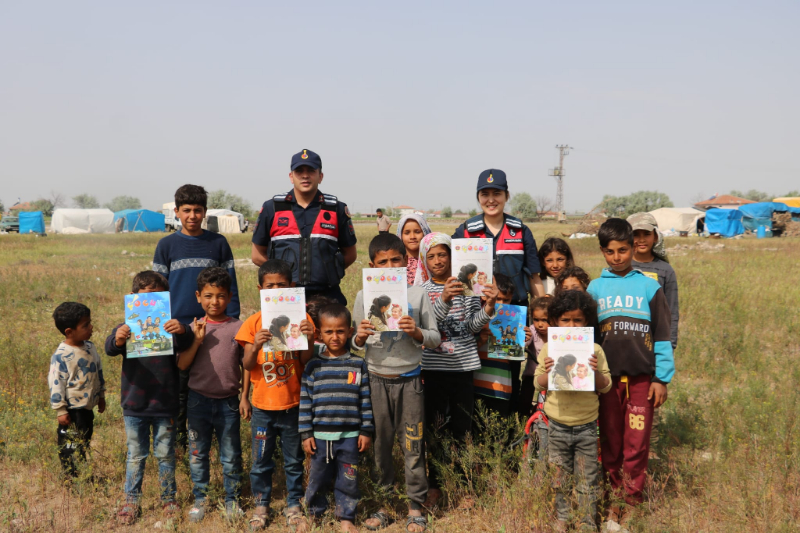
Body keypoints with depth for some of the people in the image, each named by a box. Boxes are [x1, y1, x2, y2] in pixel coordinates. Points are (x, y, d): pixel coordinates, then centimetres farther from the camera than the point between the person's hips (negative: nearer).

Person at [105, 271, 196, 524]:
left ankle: (169, 499, 29)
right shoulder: (127, 328, -3)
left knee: (165, 454, 13)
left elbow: (186, 343, -22)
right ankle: (131, 501, 28)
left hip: (165, 405, 0)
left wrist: (182, 331, -46)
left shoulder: (169, 326, -5)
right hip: (134, 406, 1)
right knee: (135, 456, 14)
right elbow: (110, 349, -18)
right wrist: (117, 340, -43)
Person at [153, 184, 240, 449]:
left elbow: (230, 286, 7)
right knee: (178, 386, 5)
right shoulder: (167, 245, 4)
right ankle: (177, 440, 19)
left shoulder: (218, 243, 5)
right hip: (178, 326, 0)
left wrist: (232, 323, 2)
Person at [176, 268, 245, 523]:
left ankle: (232, 499, 25)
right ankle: (199, 499, 28)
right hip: (199, 399, 1)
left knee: (231, 455, 10)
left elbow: (246, 364, 1)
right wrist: (197, 341, -16)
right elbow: (182, 365, -4)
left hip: (228, 401, -1)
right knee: (197, 453, 13)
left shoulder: (238, 327, -3)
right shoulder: (195, 328, 1)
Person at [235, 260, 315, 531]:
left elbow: (305, 362, -4)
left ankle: (293, 505, 27)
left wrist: (309, 340, -22)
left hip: (293, 404, 0)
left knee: (294, 459, 12)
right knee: (261, 460, 11)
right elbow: (248, 365, -4)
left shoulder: (301, 319, -3)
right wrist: (255, 346, -24)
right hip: (263, 404, 0)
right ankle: (261, 505, 28)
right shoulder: (254, 323, -2)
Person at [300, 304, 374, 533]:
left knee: (347, 479, 9)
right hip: (319, 435, 0)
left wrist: (366, 431, 1)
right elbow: (305, 401, 1)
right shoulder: (313, 366, 0)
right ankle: (314, 514, 31)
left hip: (349, 436, 0)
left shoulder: (358, 364, 1)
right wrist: (305, 434, -2)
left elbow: (366, 400, 3)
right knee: (317, 478, 11)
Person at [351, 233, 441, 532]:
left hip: (409, 380, -1)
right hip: (377, 380, 1)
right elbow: (355, 346, 6)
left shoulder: (418, 294, -1)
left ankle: (415, 507, 17)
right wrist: (360, 337, -15)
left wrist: (416, 332, -18)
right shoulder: (363, 297, 2)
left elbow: (435, 338, 1)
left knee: (413, 444, 3)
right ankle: (383, 504, 23)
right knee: (379, 444, 8)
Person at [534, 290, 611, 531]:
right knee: (560, 478, 13)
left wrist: (596, 372, -18)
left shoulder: (594, 350, -2)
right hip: (558, 426, 1)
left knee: (587, 479, 8)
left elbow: (606, 387, 1)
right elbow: (538, 384, 3)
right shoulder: (548, 349, -1)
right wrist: (547, 372, -18)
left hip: (586, 427, -1)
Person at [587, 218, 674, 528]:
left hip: (641, 378, -1)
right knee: (610, 444, 9)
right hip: (606, 377, 2)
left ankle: (632, 503, 13)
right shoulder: (594, 288, 5)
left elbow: (661, 336, 1)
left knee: (637, 445, 1)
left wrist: (661, 379, -2)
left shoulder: (649, 287, 1)